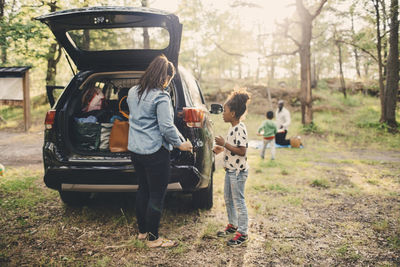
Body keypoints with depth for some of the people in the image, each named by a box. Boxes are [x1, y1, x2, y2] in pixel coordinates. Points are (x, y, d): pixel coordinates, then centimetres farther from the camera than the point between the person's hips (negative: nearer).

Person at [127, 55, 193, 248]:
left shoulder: (133, 92, 8)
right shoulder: (161, 97, -17)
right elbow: (167, 127, -20)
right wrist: (180, 144, -6)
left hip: (135, 150, 8)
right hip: (155, 152, -8)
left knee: (143, 190, 19)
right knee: (156, 195, 3)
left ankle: (142, 231, 31)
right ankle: (152, 238, 13)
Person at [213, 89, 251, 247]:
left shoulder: (240, 128, -19)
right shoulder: (233, 128, 11)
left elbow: (242, 151, -25)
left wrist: (224, 143, -23)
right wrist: (222, 149, 10)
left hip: (238, 171, -10)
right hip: (230, 169, 10)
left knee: (238, 201, -3)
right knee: (228, 198, 19)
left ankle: (242, 233, 7)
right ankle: (232, 225, 35)